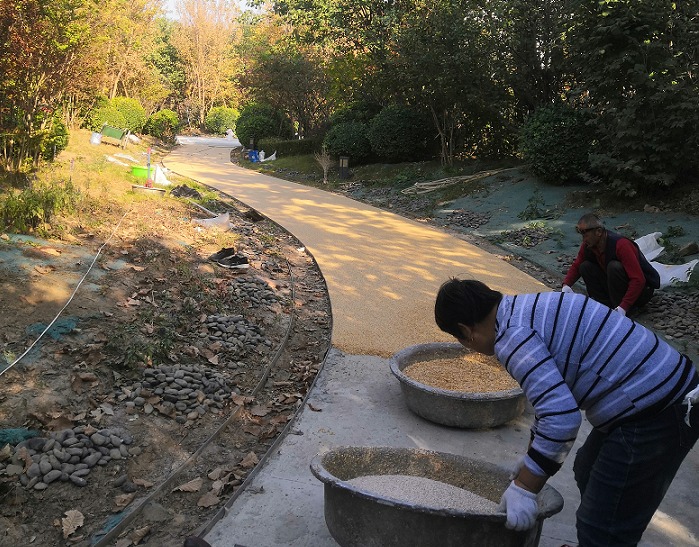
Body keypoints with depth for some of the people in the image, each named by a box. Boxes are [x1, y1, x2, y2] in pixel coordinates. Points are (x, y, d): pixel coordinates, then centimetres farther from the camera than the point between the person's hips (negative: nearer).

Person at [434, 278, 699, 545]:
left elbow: (561, 417, -27)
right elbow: (552, 393, 23)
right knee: (588, 473, 28)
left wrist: (524, 488, -15)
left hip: (652, 418, -10)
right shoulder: (525, 309, 11)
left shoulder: (512, 336, -20)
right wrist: (532, 461, 32)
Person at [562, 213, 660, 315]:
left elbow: (638, 280, -33)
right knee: (585, 267, -9)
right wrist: (566, 285, -16)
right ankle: (606, 306, -10)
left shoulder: (621, 245, -30)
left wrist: (623, 307, -41)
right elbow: (576, 266, 6)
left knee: (614, 267, -32)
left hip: (642, 288, -7)